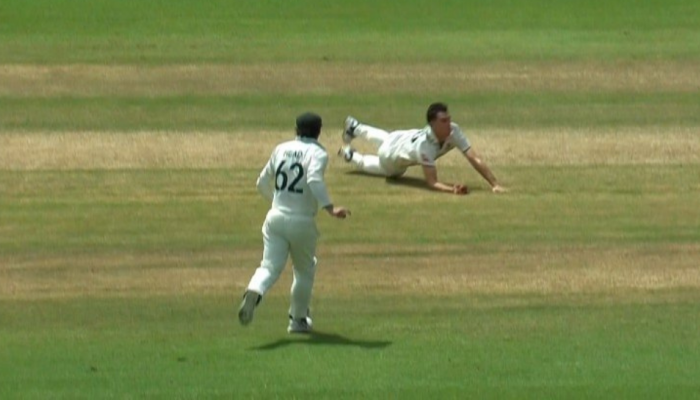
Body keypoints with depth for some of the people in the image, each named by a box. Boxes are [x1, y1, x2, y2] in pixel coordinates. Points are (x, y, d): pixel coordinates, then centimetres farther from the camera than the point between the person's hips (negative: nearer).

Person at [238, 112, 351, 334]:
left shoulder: (281, 149, 11)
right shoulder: (317, 153, -5)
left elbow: (263, 183, 19)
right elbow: (314, 180, -25)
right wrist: (330, 208, -30)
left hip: (275, 217, 3)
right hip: (302, 222, -3)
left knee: (270, 266, -2)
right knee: (304, 271, 18)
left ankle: (254, 292, -34)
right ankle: (298, 320, 26)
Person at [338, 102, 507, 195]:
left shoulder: (453, 131, -39)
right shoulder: (424, 145, -51)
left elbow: (475, 159, -42)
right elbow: (432, 182, -47)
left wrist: (494, 185, -51)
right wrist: (453, 189, -66)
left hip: (407, 138, 6)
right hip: (392, 153, -6)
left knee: (384, 139, 40)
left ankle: (354, 128, 66)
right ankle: (349, 154, 54)